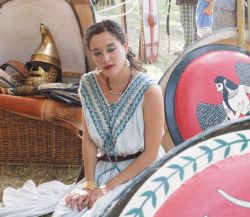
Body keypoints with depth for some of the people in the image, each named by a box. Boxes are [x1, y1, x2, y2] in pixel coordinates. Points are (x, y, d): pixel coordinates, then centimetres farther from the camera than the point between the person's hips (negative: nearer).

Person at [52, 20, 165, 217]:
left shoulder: (149, 91, -19)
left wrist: (109, 187, -15)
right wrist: (90, 183, -8)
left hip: (140, 171, -4)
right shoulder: (88, 84, -4)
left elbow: (150, 154, -15)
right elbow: (89, 140, 3)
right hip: (103, 169, 5)